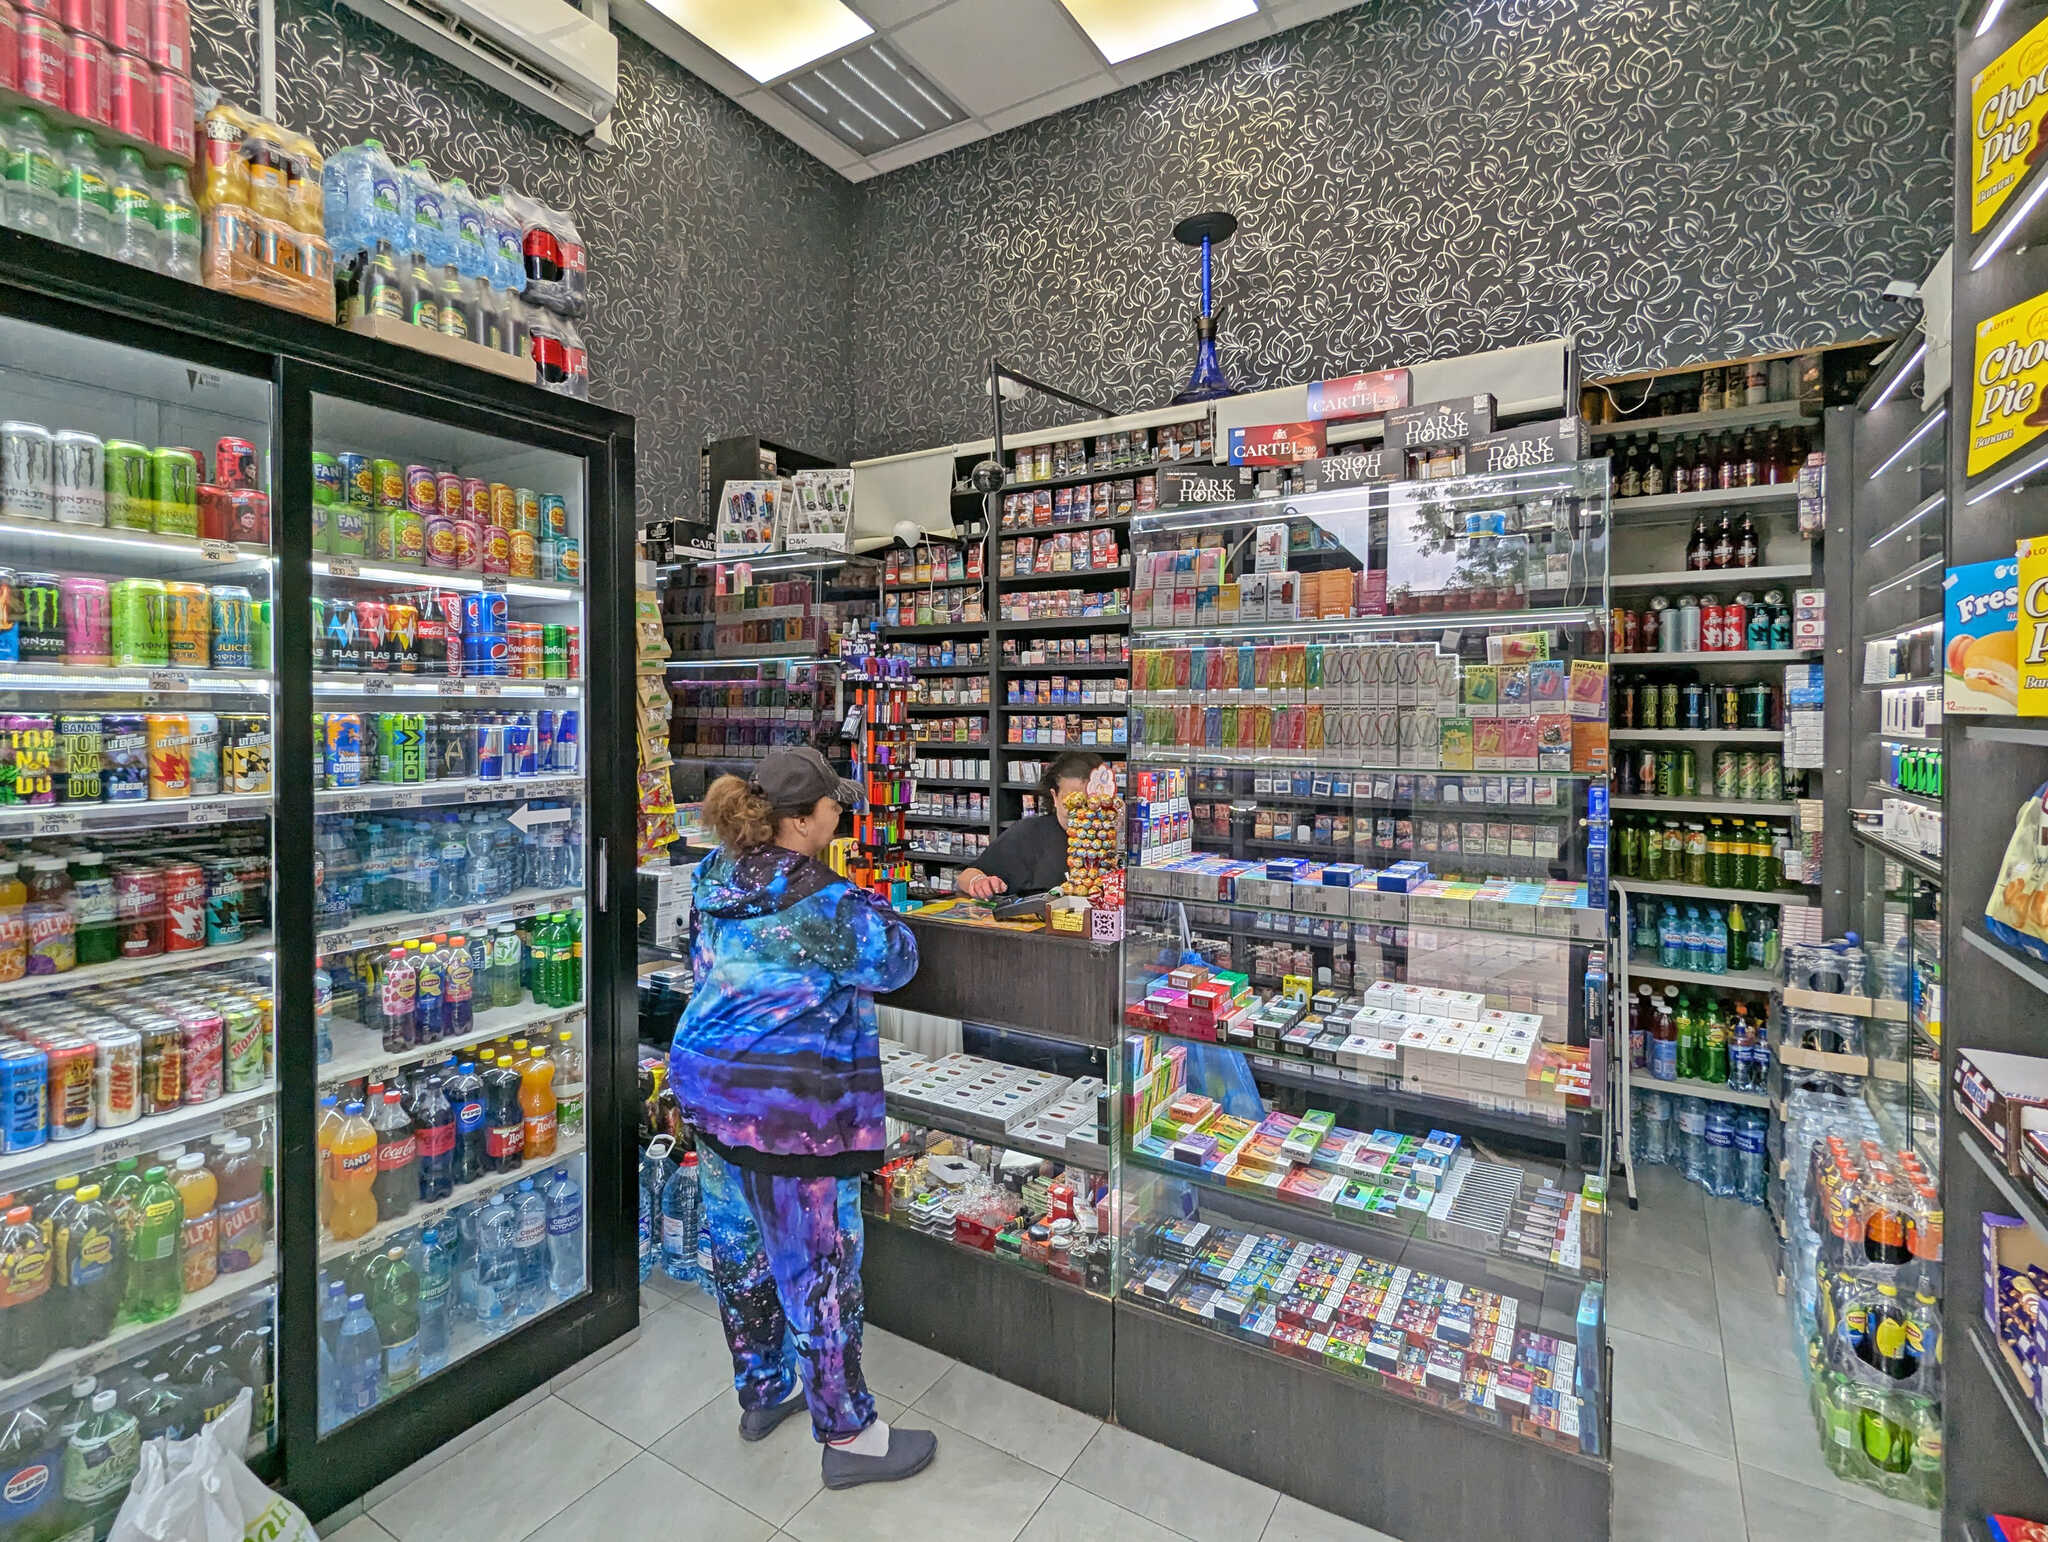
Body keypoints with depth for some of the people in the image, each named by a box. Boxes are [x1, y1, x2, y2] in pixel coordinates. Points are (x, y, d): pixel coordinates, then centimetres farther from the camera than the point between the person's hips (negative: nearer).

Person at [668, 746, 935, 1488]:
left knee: (739, 1245, 22)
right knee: (818, 1267, 7)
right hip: (790, 1106, -8)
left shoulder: (714, 879, 1)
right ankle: (848, 1436, 24)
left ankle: (762, 1390, 43)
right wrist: (877, 912, 8)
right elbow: (894, 960, -10)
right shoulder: (824, 902, -23)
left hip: (708, 1084, 9)